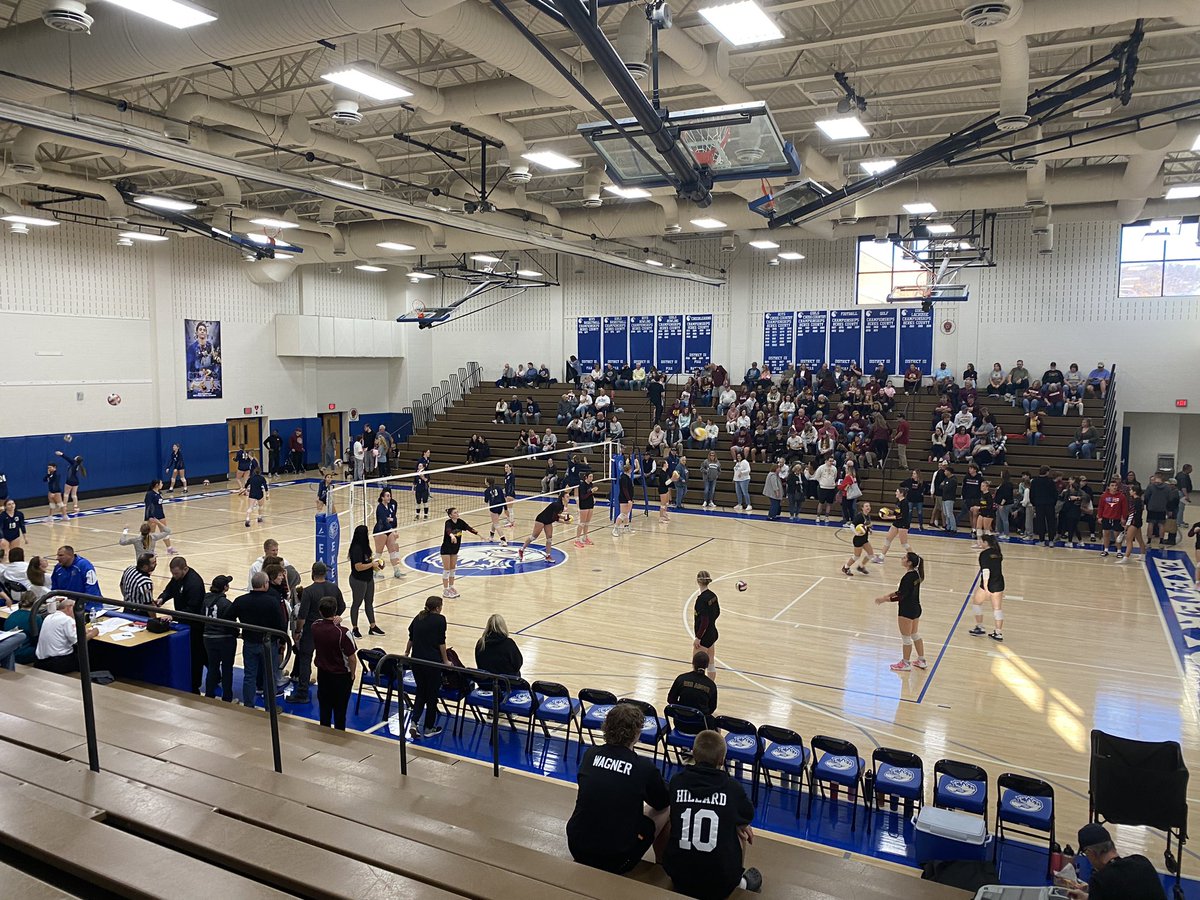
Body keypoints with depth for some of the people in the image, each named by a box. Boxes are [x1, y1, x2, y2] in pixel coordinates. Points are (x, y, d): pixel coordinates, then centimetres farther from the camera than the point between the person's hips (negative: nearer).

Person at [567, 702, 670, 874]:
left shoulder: (590, 755, -3)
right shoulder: (645, 767, -13)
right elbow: (662, 804, 7)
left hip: (577, 850, 4)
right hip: (617, 861, -4)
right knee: (666, 810, 14)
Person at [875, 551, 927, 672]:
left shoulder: (908, 577, -27)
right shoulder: (916, 573, 1)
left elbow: (901, 596, -24)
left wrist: (884, 599, -16)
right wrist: (890, 594, 12)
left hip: (906, 611, -9)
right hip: (916, 608, 9)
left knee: (906, 638, 8)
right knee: (915, 635, 22)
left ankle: (906, 663, 23)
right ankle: (921, 661, 33)